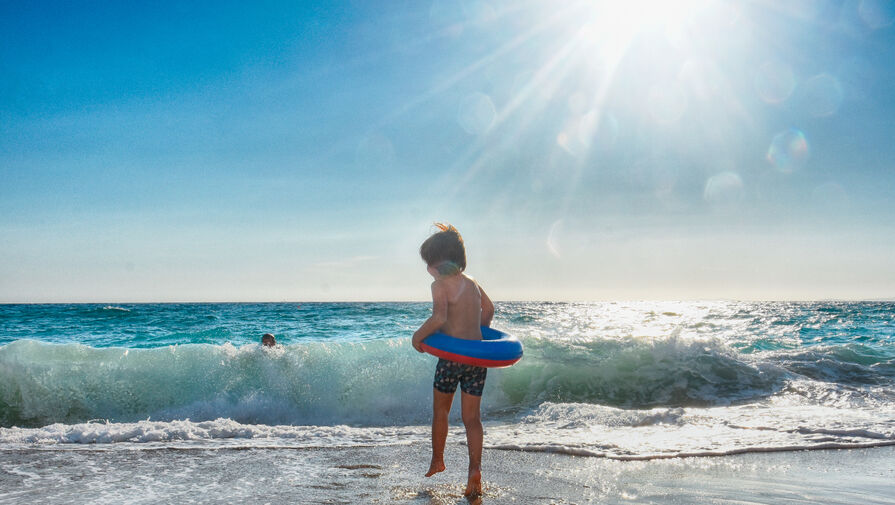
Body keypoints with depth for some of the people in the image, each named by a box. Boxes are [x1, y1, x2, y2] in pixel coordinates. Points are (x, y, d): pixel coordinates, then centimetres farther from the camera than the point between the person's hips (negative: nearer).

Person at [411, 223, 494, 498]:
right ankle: (475, 469, -8)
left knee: (440, 411, 18)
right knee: (472, 417, 7)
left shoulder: (440, 284, -10)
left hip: (452, 357, -5)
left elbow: (439, 317, -25)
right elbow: (489, 308, 26)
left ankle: (437, 460, 32)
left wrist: (418, 336, -11)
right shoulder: (471, 282, 11)